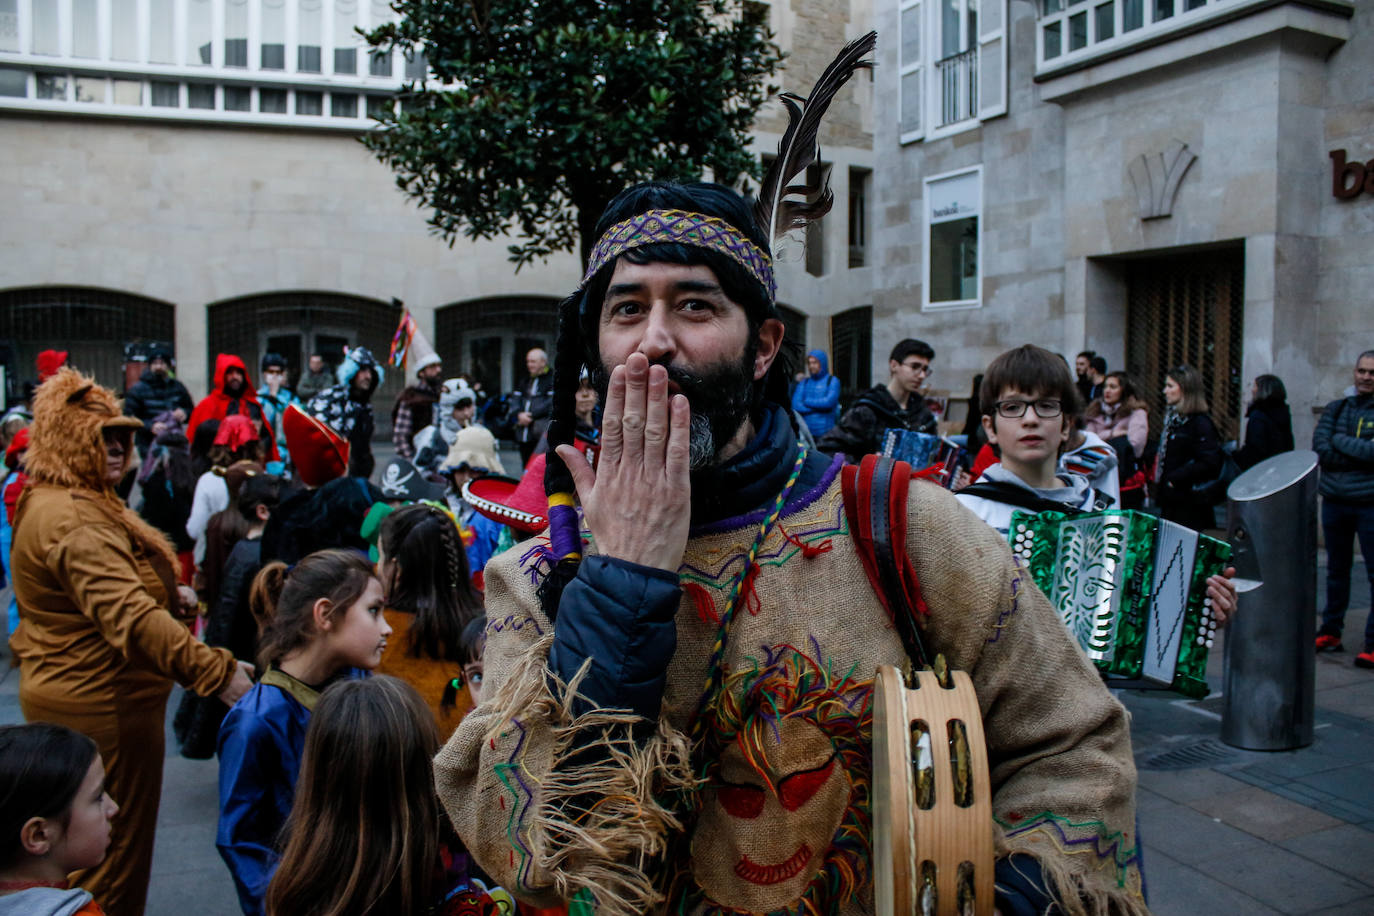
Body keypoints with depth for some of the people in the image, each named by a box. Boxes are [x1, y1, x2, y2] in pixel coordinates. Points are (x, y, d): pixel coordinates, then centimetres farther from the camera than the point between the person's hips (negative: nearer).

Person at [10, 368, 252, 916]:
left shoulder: (47, 503, 11)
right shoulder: (75, 521, -25)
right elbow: (130, 617, -38)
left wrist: (165, 597, 11)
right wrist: (215, 670, -44)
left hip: (63, 693, 11)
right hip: (102, 706, -11)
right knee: (117, 850, 3)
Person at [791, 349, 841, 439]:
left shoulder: (833, 381, 4)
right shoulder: (804, 383, 14)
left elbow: (829, 402, -11)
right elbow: (795, 406, 2)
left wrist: (807, 402, 1)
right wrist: (819, 407, -7)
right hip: (806, 431, 3)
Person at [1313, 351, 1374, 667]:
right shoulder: (1336, 409, 10)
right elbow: (1319, 449, -2)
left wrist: (1341, 441, -7)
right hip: (1334, 499, 4)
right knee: (1336, 570, 14)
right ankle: (1330, 632, 24)